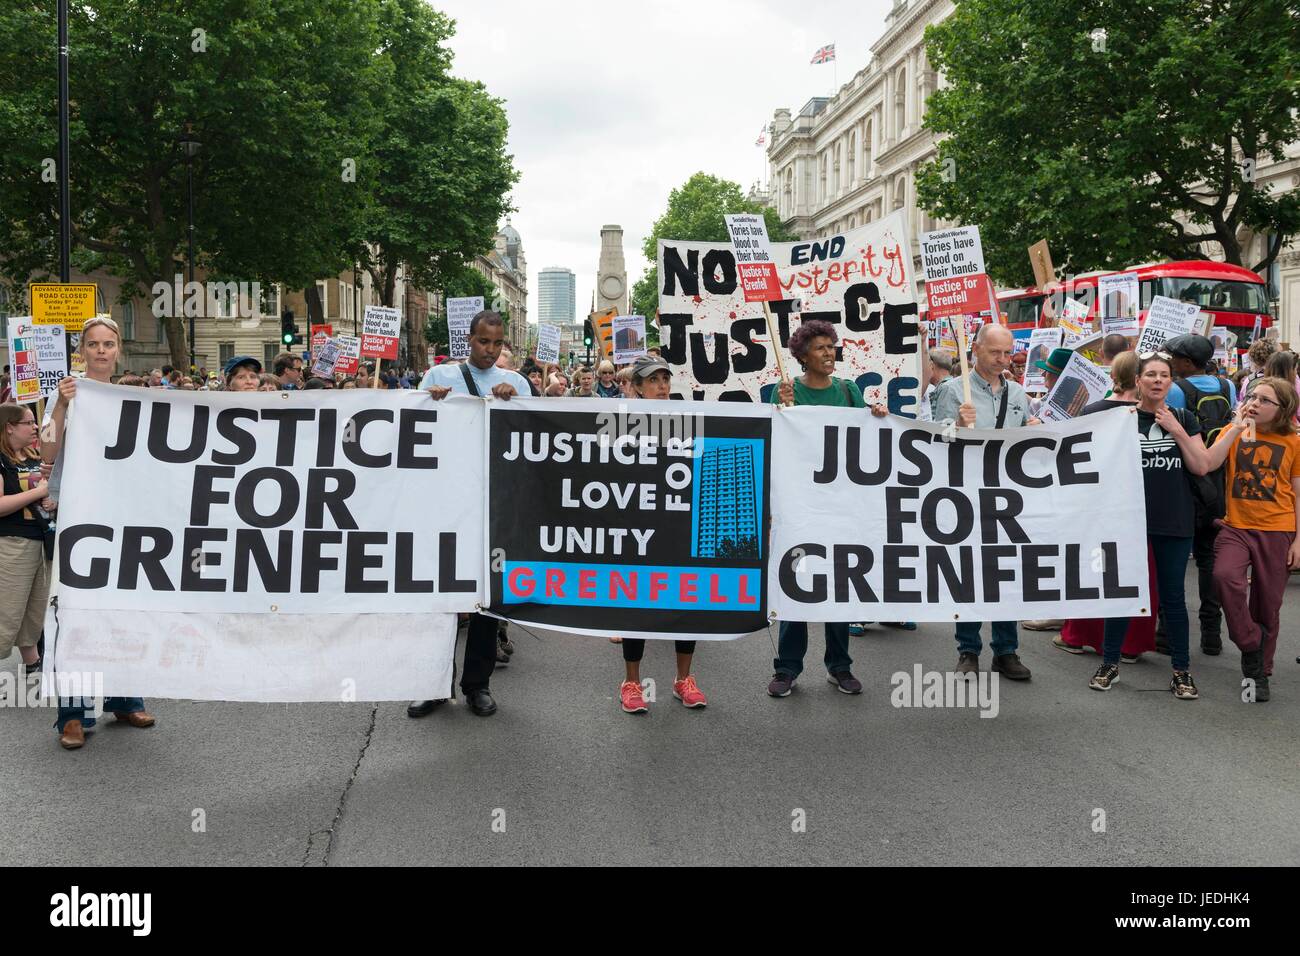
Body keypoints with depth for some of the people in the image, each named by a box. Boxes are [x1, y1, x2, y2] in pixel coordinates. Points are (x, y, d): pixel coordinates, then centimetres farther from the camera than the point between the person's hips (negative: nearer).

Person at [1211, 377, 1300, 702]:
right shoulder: (1233, 433, 3)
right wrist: (1236, 429, -15)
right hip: (1236, 526, 0)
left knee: (1267, 605, 7)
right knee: (1225, 575, -28)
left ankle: (1260, 673, 24)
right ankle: (1250, 643, -7)